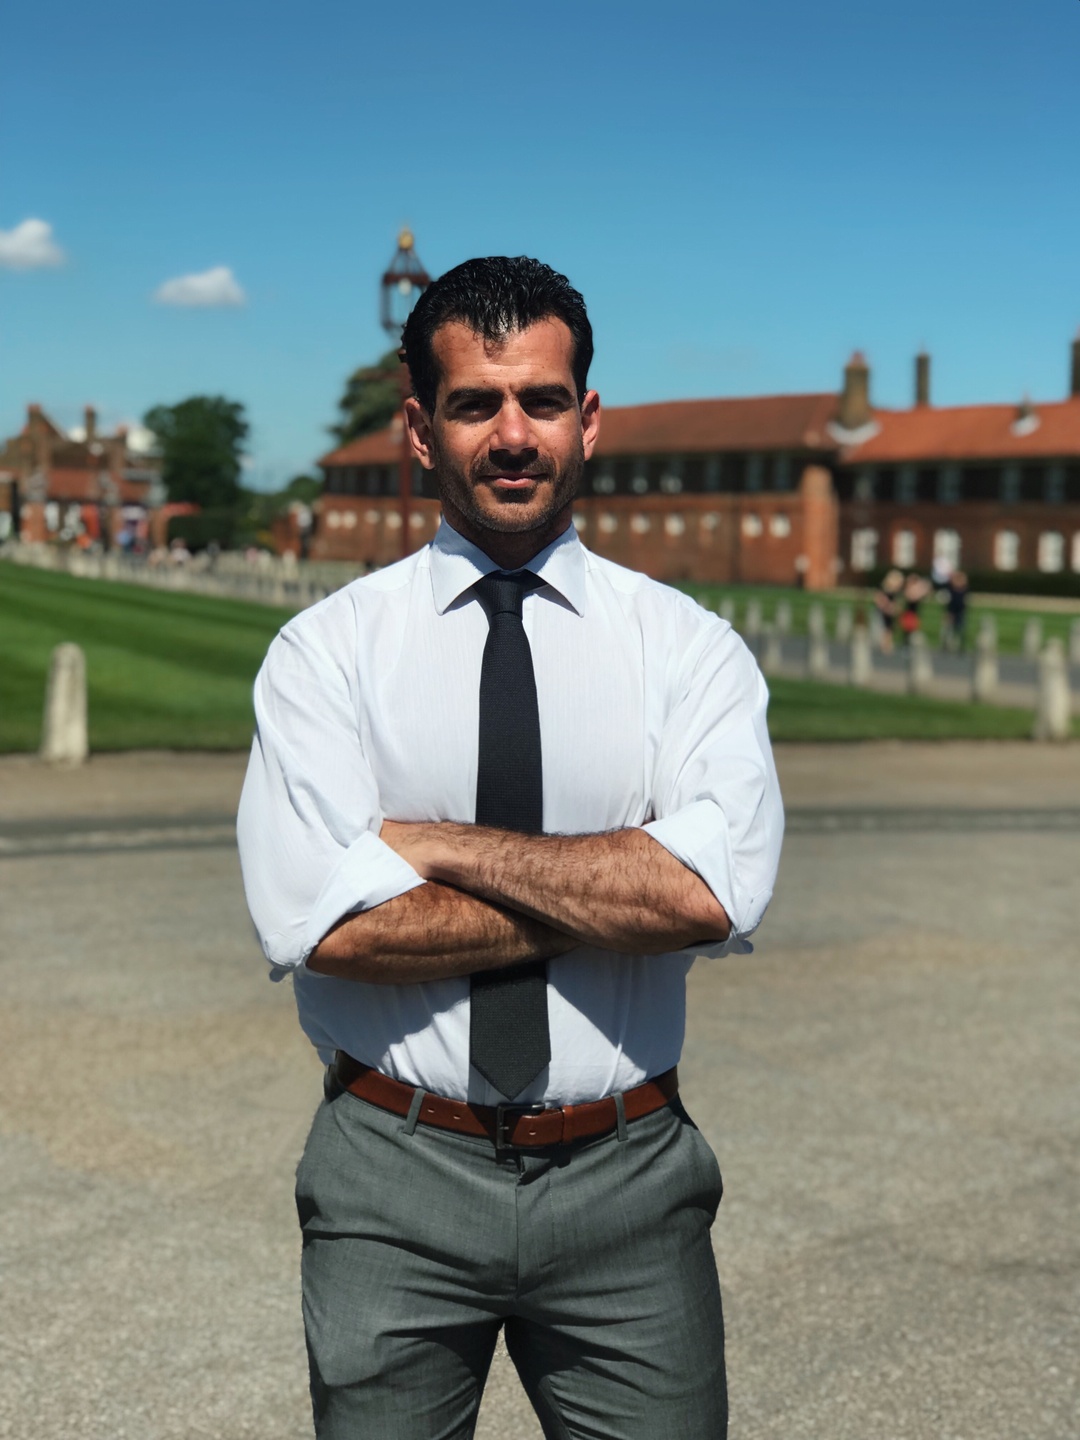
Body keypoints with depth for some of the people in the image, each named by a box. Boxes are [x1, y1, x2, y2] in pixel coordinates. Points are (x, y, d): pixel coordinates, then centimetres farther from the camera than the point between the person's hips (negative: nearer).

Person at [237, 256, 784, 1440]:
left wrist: (438, 844, -15)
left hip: (627, 1183, 1)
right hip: (394, 1178, 0)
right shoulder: (326, 650, -3)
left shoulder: (689, 647, -1)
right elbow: (320, 922, -17)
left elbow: (712, 893, -18)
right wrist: (611, 898, -15)